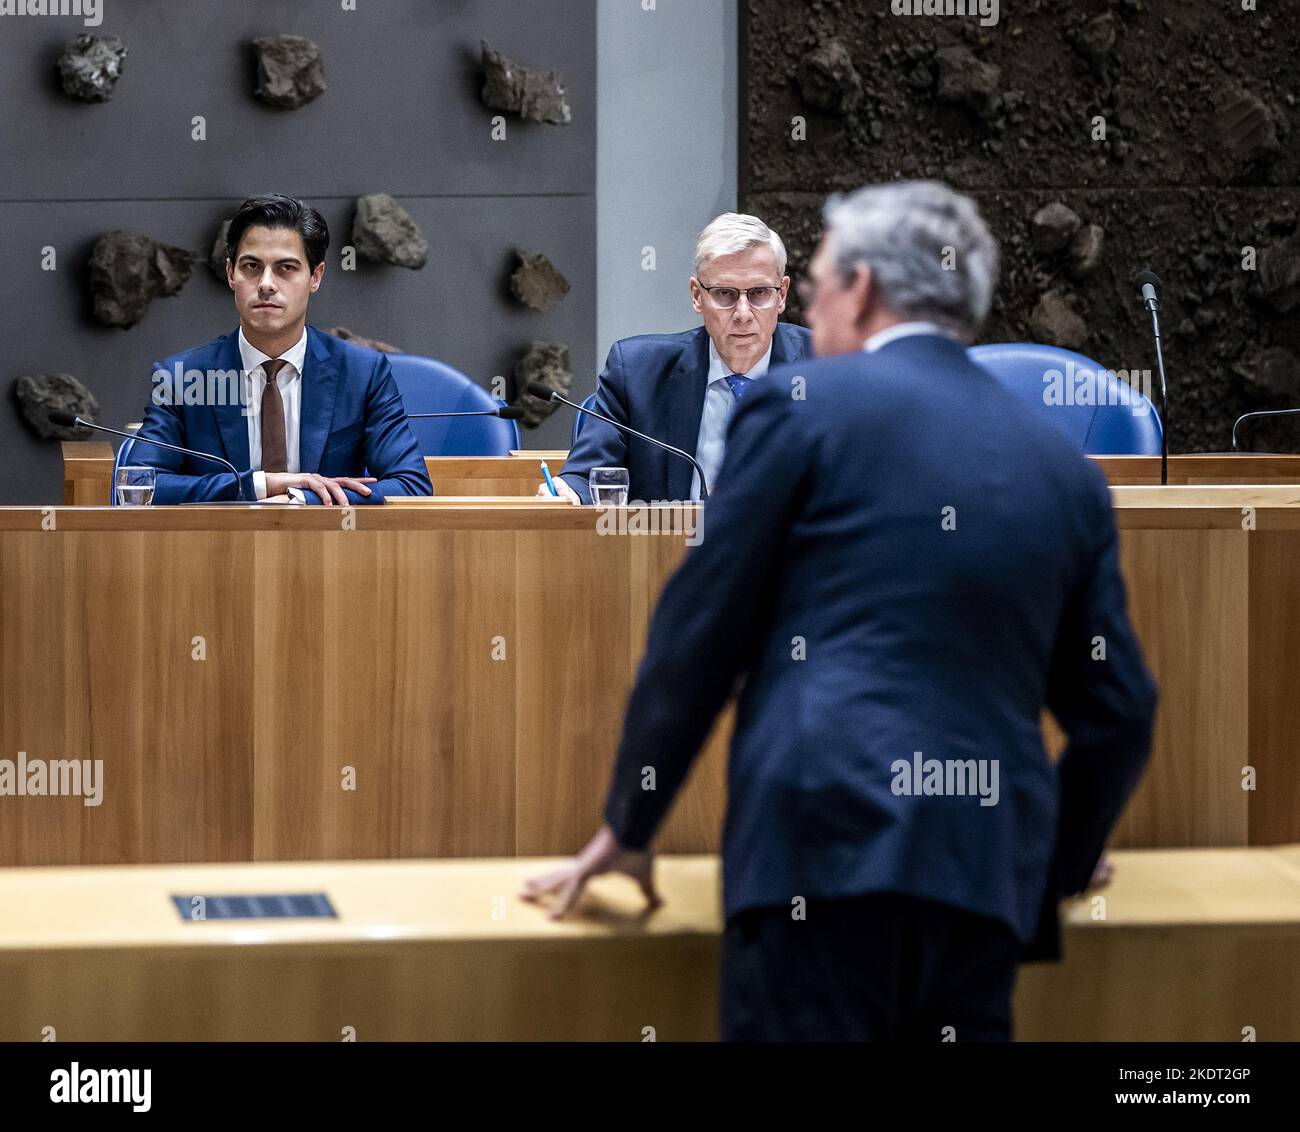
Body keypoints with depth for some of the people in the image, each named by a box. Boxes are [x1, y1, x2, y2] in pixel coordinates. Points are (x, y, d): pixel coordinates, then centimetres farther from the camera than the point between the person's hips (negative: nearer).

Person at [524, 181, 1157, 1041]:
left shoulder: (804, 405, 3)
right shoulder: (1066, 470, 16)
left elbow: (697, 638, 2)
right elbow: (1120, 713, 17)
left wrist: (628, 831, 13)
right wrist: (1061, 864, 33)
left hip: (827, 842, -5)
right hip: (989, 873, 5)